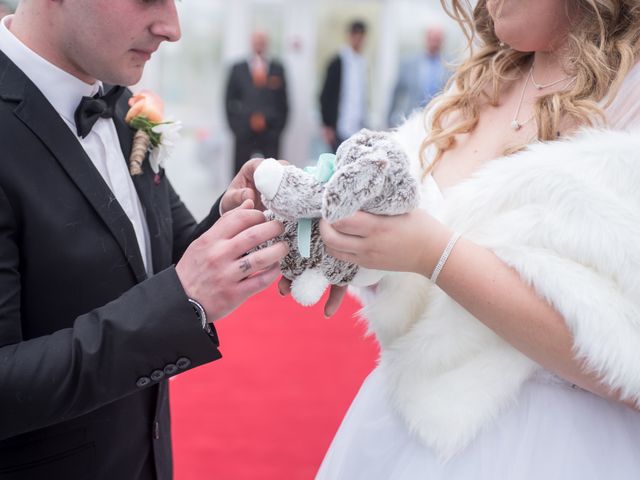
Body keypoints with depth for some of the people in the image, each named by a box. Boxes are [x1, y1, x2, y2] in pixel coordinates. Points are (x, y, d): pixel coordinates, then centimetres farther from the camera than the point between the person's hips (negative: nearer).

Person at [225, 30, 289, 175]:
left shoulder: (277, 69, 8)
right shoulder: (238, 69, 8)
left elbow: (282, 102, 8)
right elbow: (230, 101, 7)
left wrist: (277, 127, 1)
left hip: (270, 132, 0)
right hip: (244, 131, 0)